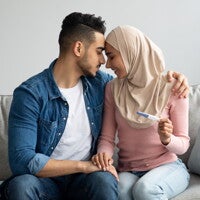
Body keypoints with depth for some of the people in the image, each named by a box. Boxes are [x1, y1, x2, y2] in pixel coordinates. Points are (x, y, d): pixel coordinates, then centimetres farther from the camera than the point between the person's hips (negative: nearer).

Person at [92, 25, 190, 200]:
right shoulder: (113, 89, 3)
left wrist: (167, 139, -23)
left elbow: (183, 144, -1)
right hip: (128, 171, 1)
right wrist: (104, 153, -20)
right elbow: (107, 137, 3)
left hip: (167, 166, -1)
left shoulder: (171, 87, -7)